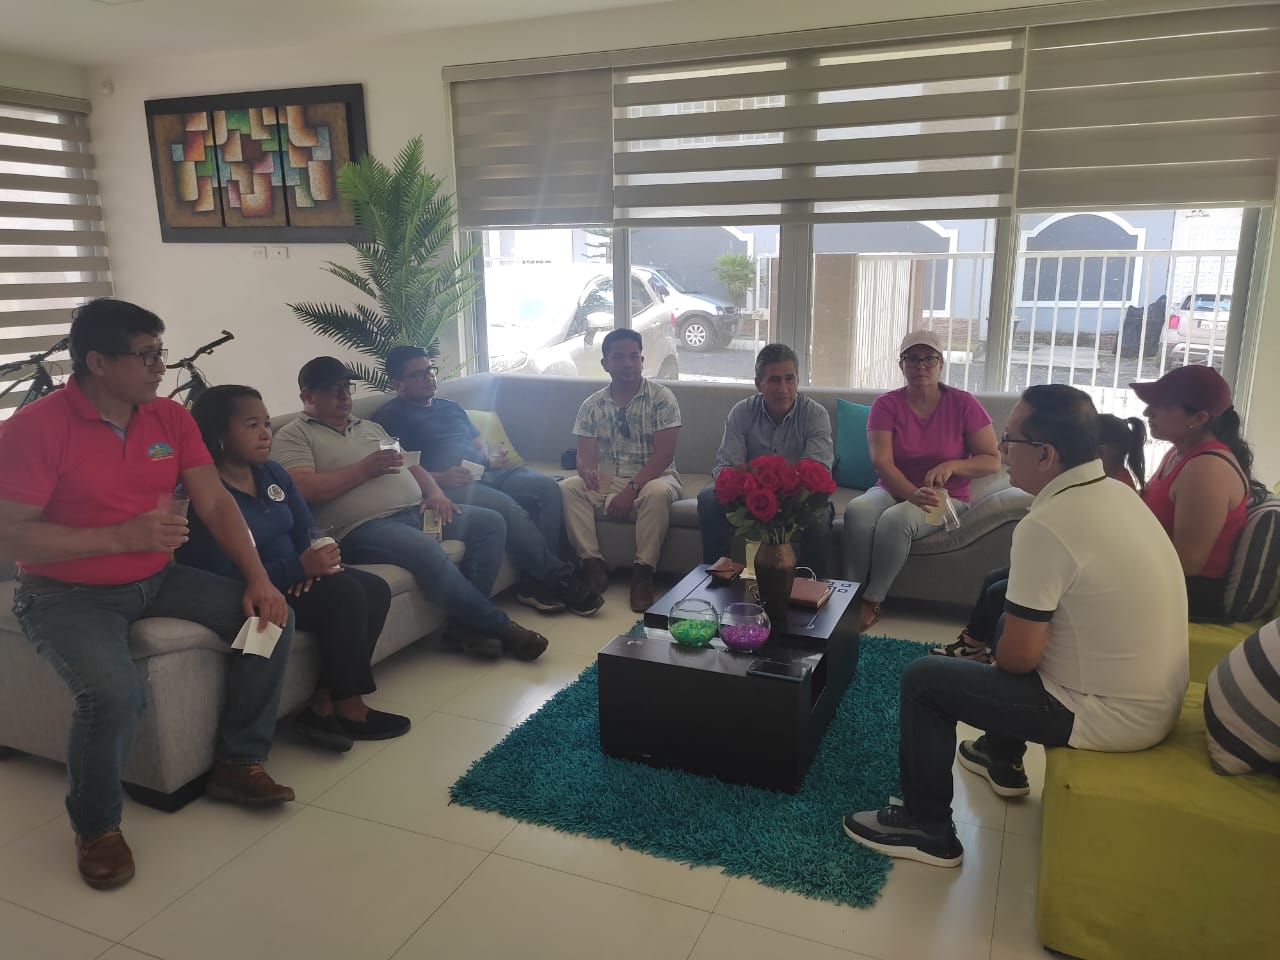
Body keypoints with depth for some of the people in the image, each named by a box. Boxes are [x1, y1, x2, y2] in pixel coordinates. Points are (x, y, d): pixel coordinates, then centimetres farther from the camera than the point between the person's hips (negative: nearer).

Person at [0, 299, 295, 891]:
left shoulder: (171, 418, 1)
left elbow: (215, 504, 0)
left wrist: (258, 579, -12)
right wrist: (122, 537, -25)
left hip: (156, 580, 6)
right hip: (67, 595, -6)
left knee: (271, 617, -8)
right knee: (115, 692, -31)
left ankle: (237, 764, 8)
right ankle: (96, 826, -1)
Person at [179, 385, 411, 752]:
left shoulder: (272, 472, 6)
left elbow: (307, 532, 6)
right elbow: (225, 580, -26)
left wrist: (318, 561, -18)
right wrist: (300, 567, -31)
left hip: (292, 578, 9)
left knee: (375, 589, -10)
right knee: (344, 594, -26)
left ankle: (324, 702, -8)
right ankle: (347, 708, -9)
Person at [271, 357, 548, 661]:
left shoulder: (369, 427, 27)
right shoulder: (292, 436, 5)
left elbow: (410, 466, 24)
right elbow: (304, 489, -13)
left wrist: (435, 492, 3)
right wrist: (365, 468, -11)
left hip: (416, 511, 8)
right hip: (364, 528, -8)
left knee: (489, 522, -7)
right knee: (426, 550, -34)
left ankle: (466, 622, -12)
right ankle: (498, 626, -17)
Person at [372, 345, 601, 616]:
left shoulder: (450, 407, 28)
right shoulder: (390, 416, 4)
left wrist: (490, 460, 6)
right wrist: (439, 478, -20)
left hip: (484, 473, 8)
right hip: (447, 486, -8)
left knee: (548, 486, -15)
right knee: (505, 504, -34)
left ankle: (536, 581, -20)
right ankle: (559, 578, -23)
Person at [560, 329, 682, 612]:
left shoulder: (661, 397, -5)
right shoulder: (592, 405, 5)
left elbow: (663, 454, -13)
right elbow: (586, 456, 0)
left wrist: (631, 490, -23)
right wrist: (588, 471, -26)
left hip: (652, 479, -3)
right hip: (606, 481, 3)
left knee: (657, 493, -37)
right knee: (568, 488, -24)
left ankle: (642, 572, -27)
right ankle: (593, 564, -21)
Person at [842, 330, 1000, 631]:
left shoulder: (964, 404, -4)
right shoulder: (886, 404, -2)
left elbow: (993, 461, -2)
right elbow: (882, 463, -14)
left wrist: (952, 465, -22)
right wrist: (913, 494, -33)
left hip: (944, 498, -2)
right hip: (893, 491, 2)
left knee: (896, 519, -34)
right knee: (857, 509, -32)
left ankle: (872, 603, -20)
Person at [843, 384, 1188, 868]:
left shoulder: (1045, 526, -26)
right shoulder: (1114, 492, 2)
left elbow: (1018, 658, -22)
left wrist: (996, 654, -1)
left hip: (1107, 715, -9)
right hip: (1153, 697, 9)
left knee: (924, 680, -3)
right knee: (1011, 616, 29)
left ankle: (927, 828, 12)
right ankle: (1002, 758, 44)